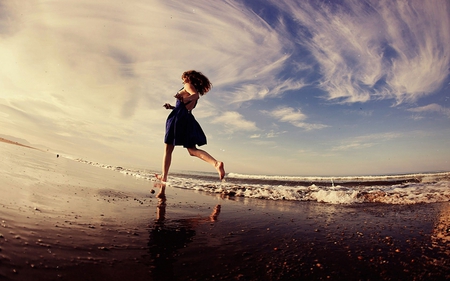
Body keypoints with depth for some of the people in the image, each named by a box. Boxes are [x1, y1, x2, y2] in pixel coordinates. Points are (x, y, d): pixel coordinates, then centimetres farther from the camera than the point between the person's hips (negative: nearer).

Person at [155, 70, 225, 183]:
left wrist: (183, 99, -29)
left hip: (179, 117, -7)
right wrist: (172, 107, 31)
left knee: (168, 149, 1)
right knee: (192, 150, -3)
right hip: (188, 120, 8)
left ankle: (164, 176, 3)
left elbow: (195, 95, -17)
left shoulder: (188, 85, 5)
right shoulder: (195, 91, 28)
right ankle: (216, 163, -24)